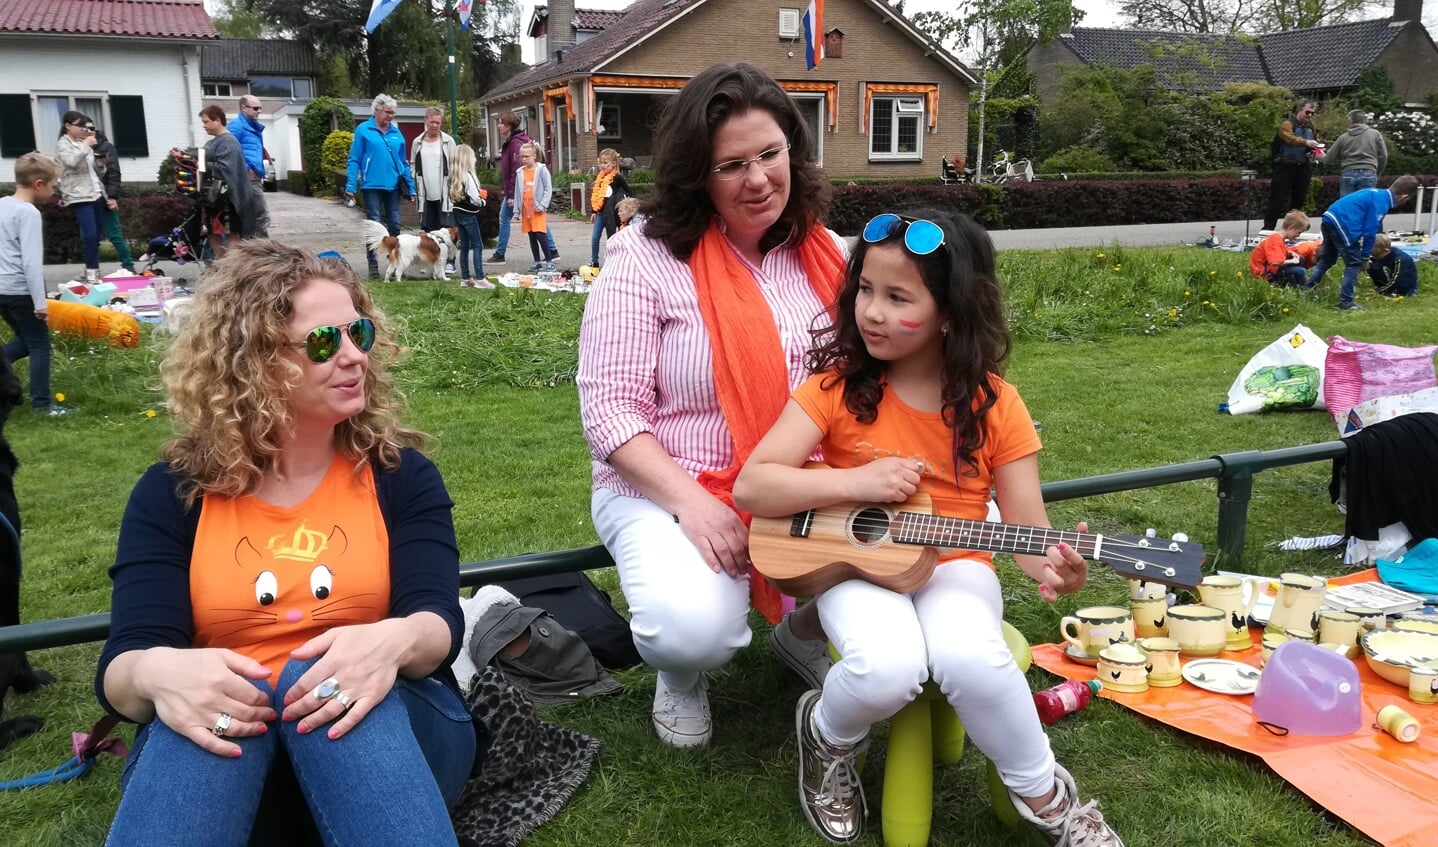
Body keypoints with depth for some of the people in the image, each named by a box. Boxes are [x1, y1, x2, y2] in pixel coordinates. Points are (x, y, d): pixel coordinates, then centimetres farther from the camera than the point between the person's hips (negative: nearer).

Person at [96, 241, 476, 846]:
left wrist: (393, 641, -35)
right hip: (227, 735, 0)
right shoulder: (172, 493, 5)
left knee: (321, 683, -33)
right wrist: (158, 673, -32)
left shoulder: (402, 475, 5)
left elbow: (438, 623, -9)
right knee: (195, 705, -34)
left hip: (385, 728, 1)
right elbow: (121, 664, -5)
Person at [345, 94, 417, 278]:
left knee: (394, 225, 7)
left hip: (393, 185, 3)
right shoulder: (363, 130, -2)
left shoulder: (396, 133, 9)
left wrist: (411, 188, 10)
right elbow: (354, 160, -2)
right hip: (372, 185, -3)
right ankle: (373, 264, 7)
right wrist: (351, 186, -9)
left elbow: (403, 162, 13)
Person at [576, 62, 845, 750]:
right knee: (697, 629, -33)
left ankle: (804, 632, 16)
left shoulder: (822, 253, 5)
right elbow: (609, 410, -12)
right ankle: (681, 673, 10)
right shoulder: (647, 256, -10)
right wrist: (691, 502, -24)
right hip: (670, 493, -4)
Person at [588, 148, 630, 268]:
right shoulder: (599, 177, 8)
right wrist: (593, 211, 13)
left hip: (611, 212, -6)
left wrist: (621, 202, -12)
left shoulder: (617, 178, -11)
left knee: (611, 239, 4)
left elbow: (628, 191, -4)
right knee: (594, 237, 7)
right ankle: (594, 261, 18)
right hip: (600, 212, 6)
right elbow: (595, 195, 13)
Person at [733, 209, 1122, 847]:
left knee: (971, 657, -32)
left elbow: (1027, 526, -3)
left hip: (952, 565, 1)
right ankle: (827, 735, 4)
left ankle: (1044, 796, -2)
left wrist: (1054, 567, -27)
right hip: (856, 562, -1)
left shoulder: (993, 405, -4)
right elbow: (751, 486, -12)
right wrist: (855, 483, -23)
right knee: (888, 669, -33)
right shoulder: (837, 387, -7)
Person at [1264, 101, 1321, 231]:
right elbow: (1290, 138, -24)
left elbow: (1315, 142, 22)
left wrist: (1316, 147, -2)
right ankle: (1268, 227, 0)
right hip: (1286, 165, -6)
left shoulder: (1311, 127, 16)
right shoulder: (1288, 124, -6)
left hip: (1303, 167, 6)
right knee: (1277, 199, -6)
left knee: (1299, 199, 9)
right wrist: (1306, 142, -38)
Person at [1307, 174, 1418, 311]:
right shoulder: (1381, 202, -9)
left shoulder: (1377, 193, 20)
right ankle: (1346, 302, 5)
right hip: (1342, 225, -9)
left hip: (1329, 218, 9)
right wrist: (1365, 257, 0)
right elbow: (1369, 231, -10)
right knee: (1354, 263, 1)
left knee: (1327, 259, 23)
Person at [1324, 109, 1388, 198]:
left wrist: (1323, 156, 37)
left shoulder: (1343, 137, 9)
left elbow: (1330, 159, 14)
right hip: (1368, 174, -1)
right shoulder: (1375, 134, 9)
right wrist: (1376, 173, 21)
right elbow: (1383, 156, 7)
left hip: (1348, 174, 1)